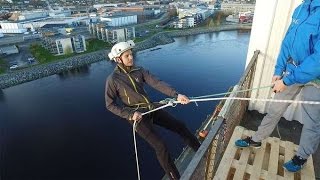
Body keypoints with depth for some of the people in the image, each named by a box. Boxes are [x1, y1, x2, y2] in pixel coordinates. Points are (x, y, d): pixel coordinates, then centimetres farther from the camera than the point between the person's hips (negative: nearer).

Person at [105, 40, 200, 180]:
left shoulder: (139, 71, 2)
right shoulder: (113, 79, -9)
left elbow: (157, 84, -10)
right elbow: (110, 105, -6)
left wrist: (176, 95, -22)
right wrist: (130, 114, -18)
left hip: (151, 108, 5)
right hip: (137, 116, -5)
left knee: (180, 127, 7)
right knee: (160, 146, -10)